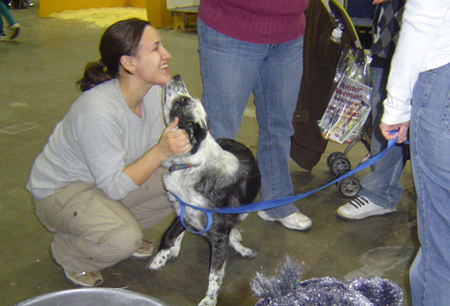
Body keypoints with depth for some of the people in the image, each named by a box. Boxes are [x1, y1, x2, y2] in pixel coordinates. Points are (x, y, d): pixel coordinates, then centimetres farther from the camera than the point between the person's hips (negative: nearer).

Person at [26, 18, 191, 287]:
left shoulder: (152, 91, -11)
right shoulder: (98, 113, -35)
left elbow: (152, 151, -2)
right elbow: (114, 187, -30)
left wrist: (186, 145, -21)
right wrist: (161, 152, -40)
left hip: (112, 176, 8)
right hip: (59, 191, -7)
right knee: (124, 239, -33)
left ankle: (124, 226, 12)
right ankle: (68, 250, 1)